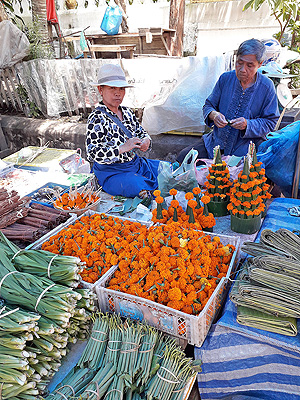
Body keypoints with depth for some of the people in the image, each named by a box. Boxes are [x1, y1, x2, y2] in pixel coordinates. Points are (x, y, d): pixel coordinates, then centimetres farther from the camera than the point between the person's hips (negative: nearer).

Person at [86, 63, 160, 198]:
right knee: (143, 190, -32)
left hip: (135, 163, 8)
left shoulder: (127, 112, 8)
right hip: (111, 173, -8)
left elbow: (140, 131, 21)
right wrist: (123, 148, -30)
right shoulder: (97, 118, -14)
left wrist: (146, 140, -5)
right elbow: (93, 153, -22)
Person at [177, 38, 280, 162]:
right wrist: (213, 115, -14)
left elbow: (270, 122, -1)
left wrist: (247, 124, -20)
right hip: (216, 142, 4)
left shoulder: (267, 87, -3)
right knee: (183, 157, -12)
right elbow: (208, 105, 11)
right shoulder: (225, 78, 4)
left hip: (246, 148, -3)